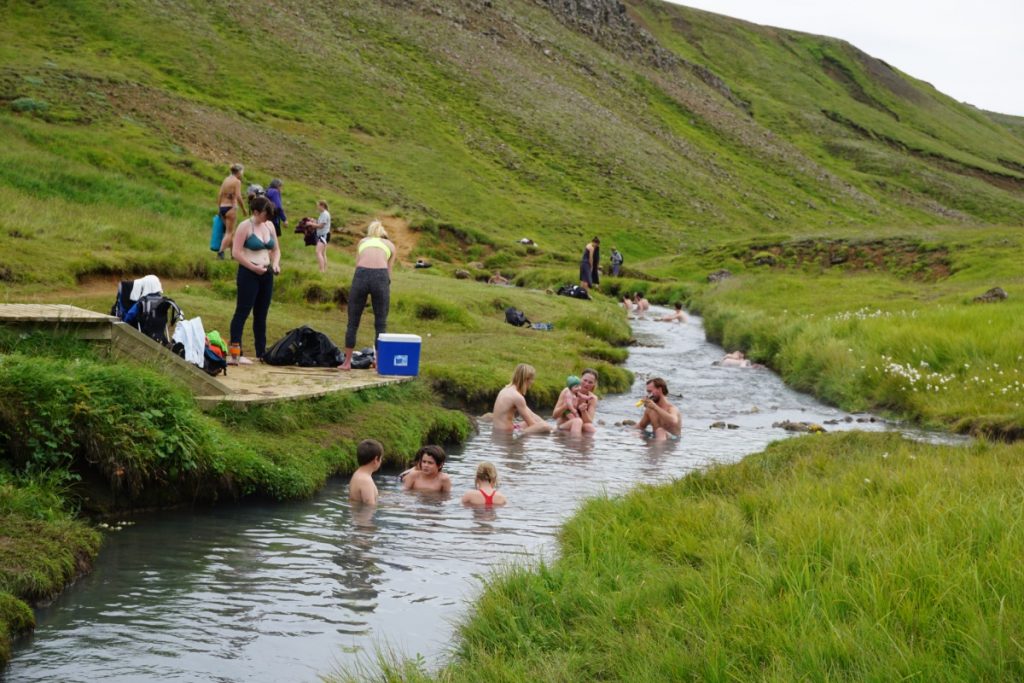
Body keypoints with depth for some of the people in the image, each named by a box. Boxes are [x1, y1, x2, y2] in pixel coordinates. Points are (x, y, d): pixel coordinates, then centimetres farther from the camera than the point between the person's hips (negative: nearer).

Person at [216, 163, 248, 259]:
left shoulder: (226, 180, 13)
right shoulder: (237, 181, -8)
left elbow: (219, 194, 11)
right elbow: (238, 197, -16)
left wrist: (218, 207, 15)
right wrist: (244, 209, -7)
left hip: (222, 207, 8)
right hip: (231, 208, -8)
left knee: (231, 232, 17)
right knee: (229, 232, -3)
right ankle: (221, 252, -13)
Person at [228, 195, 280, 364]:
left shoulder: (269, 226, 11)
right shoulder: (245, 227, -9)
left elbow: (276, 249, 20)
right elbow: (236, 252, -15)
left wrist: (275, 263, 1)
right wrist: (254, 267, -18)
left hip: (266, 274, 7)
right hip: (249, 274, -7)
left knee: (261, 315, 11)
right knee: (242, 312, -8)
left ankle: (261, 353, 17)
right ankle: (235, 354, -10)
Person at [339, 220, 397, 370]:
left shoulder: (363, 241, 29)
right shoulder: (390, 245, 26)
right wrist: (385, 288, 27)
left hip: (361, 275, 1)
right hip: (380, 276, -1)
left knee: (352, 323, 13)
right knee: (380, 324, 11)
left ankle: (347, 362, 18)